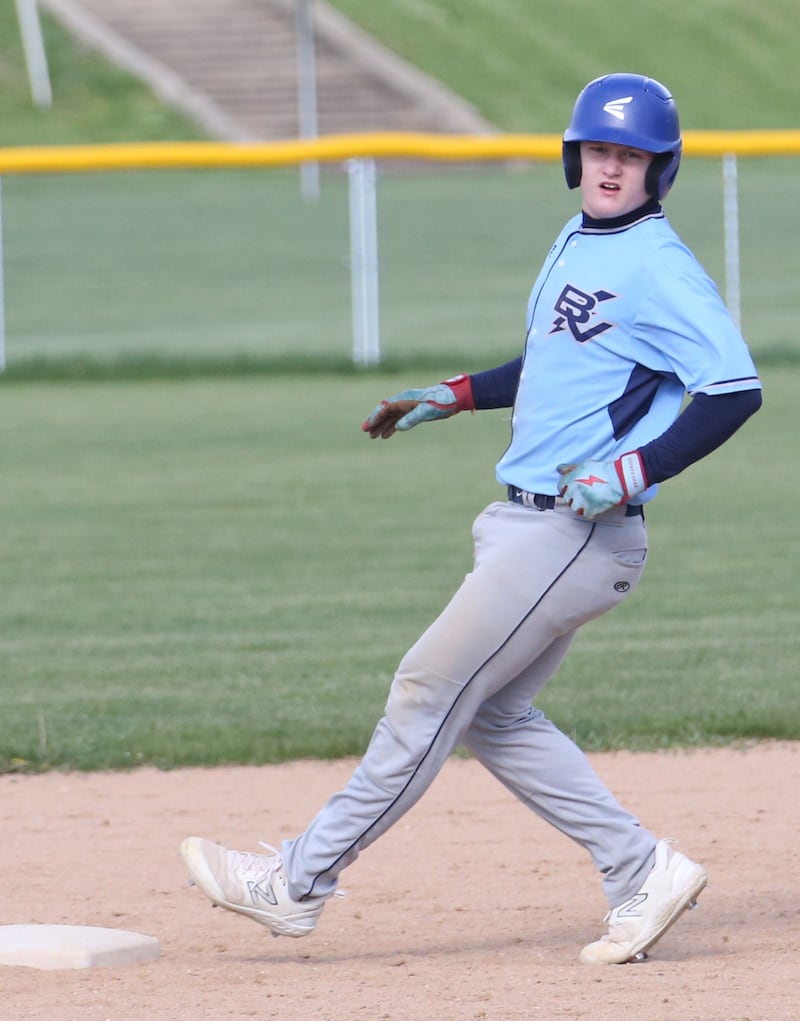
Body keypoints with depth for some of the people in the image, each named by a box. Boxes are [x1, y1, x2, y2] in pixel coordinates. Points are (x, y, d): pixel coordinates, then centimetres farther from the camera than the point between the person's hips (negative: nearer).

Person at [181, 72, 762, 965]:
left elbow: (736, 389, -21)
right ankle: (641, 872, 12)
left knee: (432, 690, -5)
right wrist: (454, 396, 25)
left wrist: (635, 472, -27)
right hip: (526, 524, 10)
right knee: (490, 715, 12)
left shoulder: (658, 268, -14)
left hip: (576, 531, -10)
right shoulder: (576, 245, 15)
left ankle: (299, 883, 1)